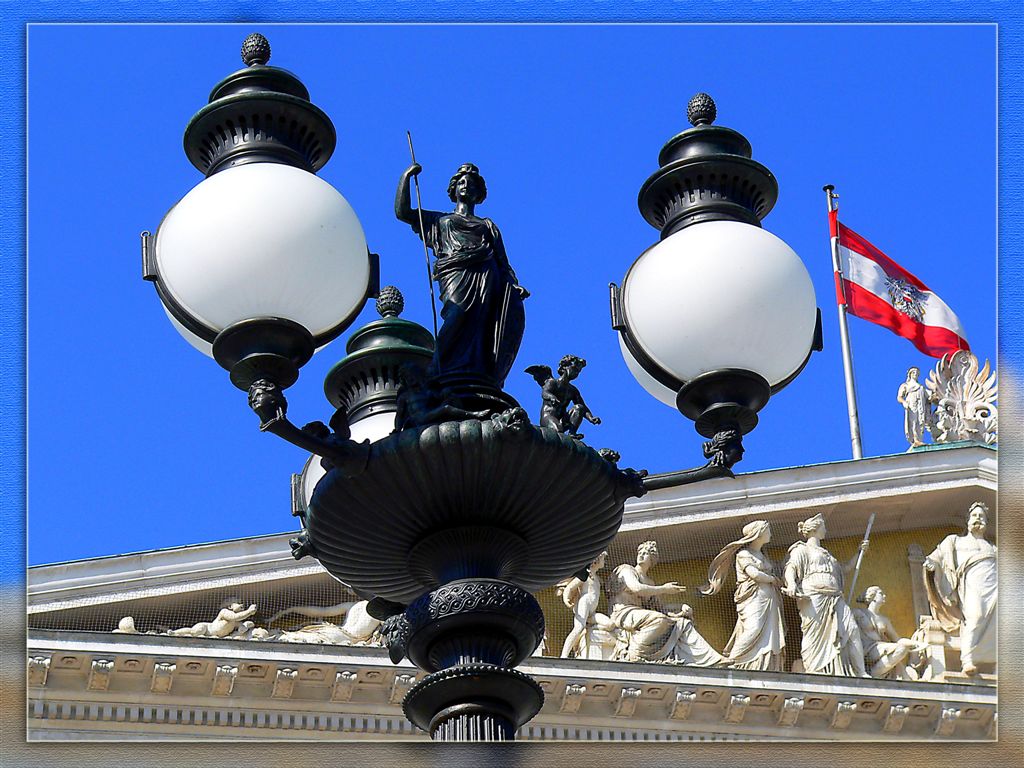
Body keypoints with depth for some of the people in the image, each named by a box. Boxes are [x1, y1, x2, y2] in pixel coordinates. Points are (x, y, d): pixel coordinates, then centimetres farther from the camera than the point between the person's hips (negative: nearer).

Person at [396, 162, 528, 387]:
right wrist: (407, 176, 18)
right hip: (457, 276, -2)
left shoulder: (487, 225, 33)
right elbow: (402, 212, 21)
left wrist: (515, 285, 3)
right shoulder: (440, 220, 32)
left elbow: (503, 261, 21)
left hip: (488, 277, 2)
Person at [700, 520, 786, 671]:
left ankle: (767, 670, -10)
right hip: (752, 598, -8)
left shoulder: (763, 556, 25)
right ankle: (732, 663, -22)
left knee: (770, 636, -5)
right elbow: (754, 574, -11)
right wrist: (773, 580, 1)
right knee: (753, 629, -25)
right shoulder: (743, 554, 1)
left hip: (769, 599, 8)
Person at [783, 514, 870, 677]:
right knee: (815, 638, -13)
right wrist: (791, 584, -25)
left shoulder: (827, 554, 34)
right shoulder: (801, 549, 12)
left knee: (852, 630, -10)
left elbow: (846, 568, 39)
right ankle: (812, 672, -15)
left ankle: (861, 673, -13)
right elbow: (790, 568, -4)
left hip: (834, 600, 6)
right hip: (813, 598, -6)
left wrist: (860, 551, 32)